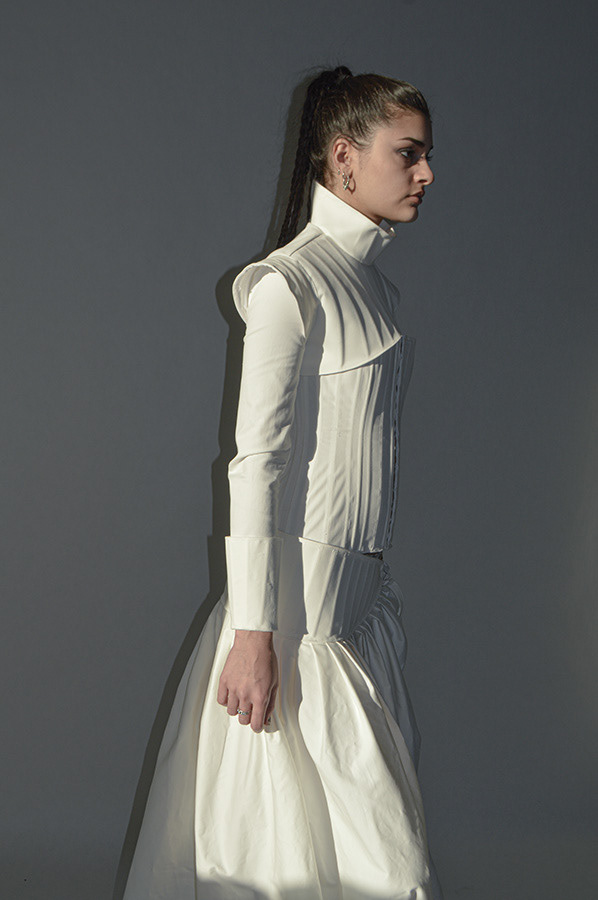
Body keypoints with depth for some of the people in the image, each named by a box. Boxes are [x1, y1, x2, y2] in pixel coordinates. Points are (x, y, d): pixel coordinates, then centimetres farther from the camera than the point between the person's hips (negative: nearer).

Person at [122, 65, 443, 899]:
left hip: (364, 588, 8)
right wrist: (254, 631, -19)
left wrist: (379, 577, 18)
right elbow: (260, 460, -16)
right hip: (302, 589, -8)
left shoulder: (374, 282, 14)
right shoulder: (291, 283, -12)